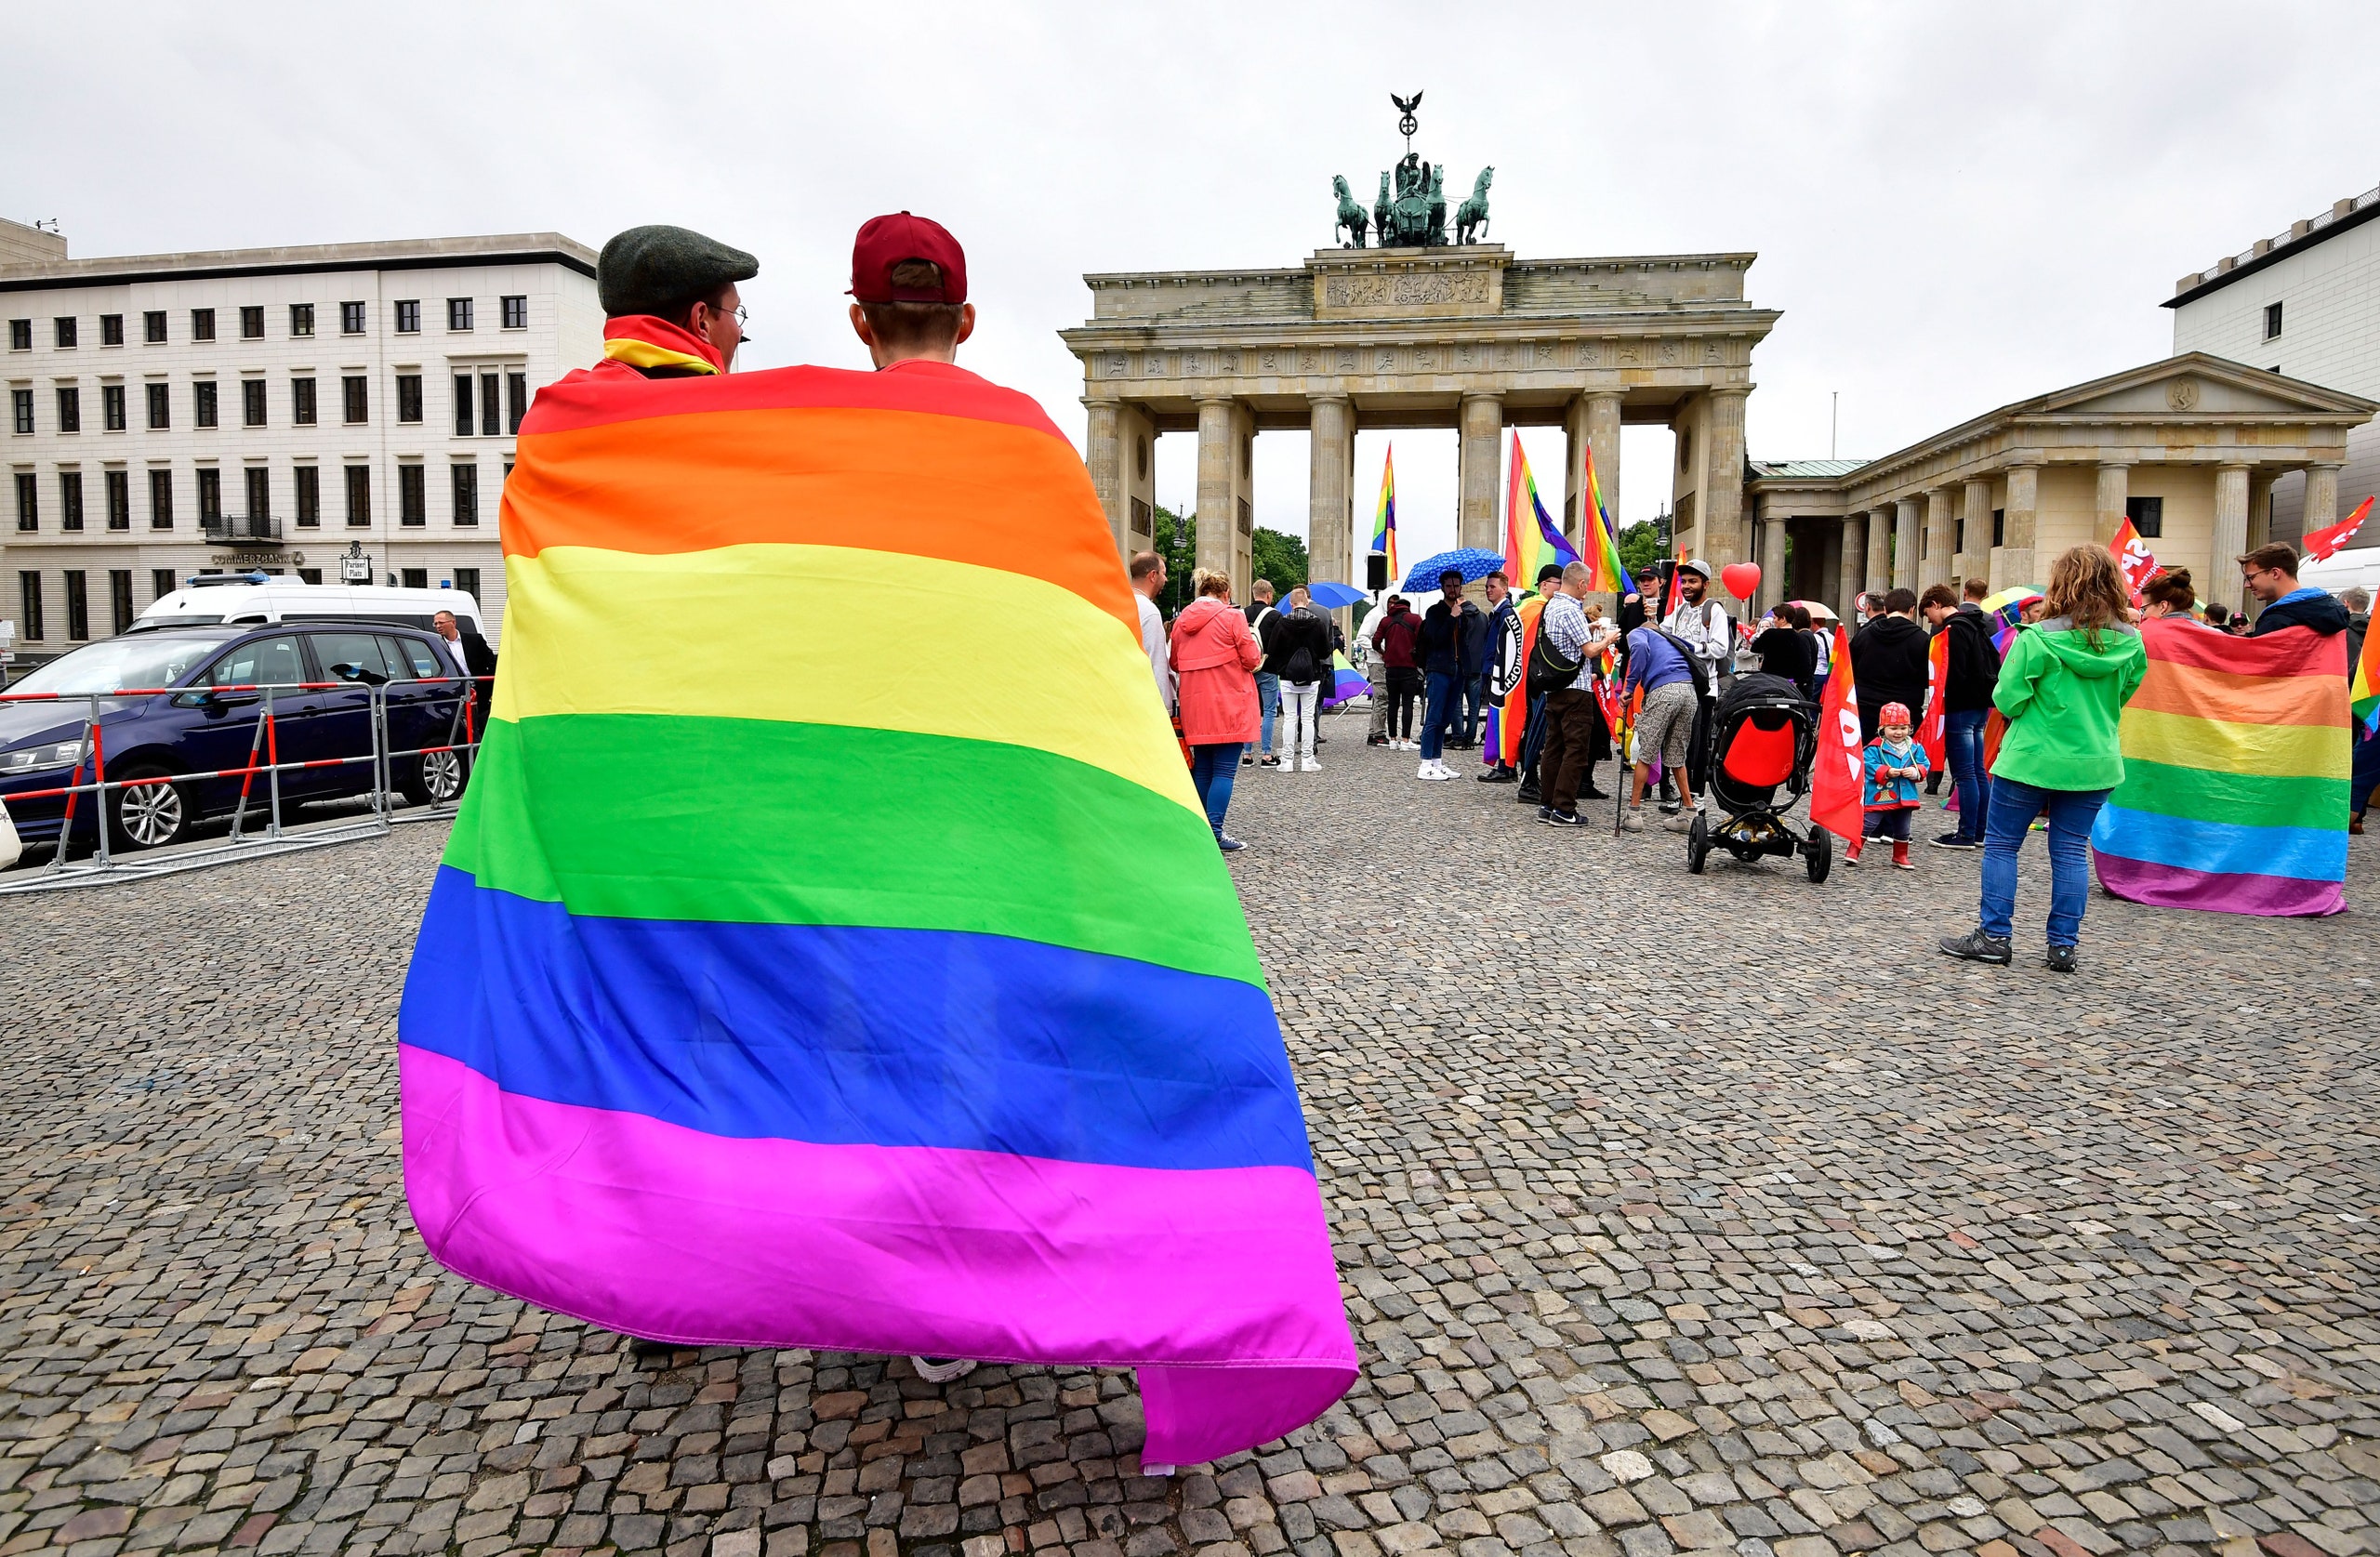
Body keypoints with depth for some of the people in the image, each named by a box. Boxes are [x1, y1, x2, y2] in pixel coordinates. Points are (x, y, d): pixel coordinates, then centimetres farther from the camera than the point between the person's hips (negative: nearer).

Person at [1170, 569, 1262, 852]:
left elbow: (1175, 663, 16)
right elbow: (1252, 660, -6)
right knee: (1224, 770, -3)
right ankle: (1214, 832, -8)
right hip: (1229, 705, -5)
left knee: (1201, 768, 13)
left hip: (1194, 704, 5)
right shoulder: (1232, 617, -7)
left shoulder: (1181, 620, 8)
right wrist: (1253, 640, 13)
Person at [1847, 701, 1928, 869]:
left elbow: (1924, 764, 7)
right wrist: (1886, 772, -27)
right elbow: (1868, 764, -18)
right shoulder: (1875, 747, -11)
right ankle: (1853, 851, 5)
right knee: (1867, 824, -3)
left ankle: (1900, 857, 31)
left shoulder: (1915, 748, 4)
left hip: (1904, 797, 5)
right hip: (1878, 797, -5)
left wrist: (1916, 772, -14)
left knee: (1902, 829, 16)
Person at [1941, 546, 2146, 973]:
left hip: (2032, 758, -4)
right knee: (2071, 850, 10)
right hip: (2093, 762, 5)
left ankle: (1993, 936, 9)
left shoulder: (2037, 639, -15)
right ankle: (2064, 945, 14)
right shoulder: (2131, 643, -1)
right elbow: (2122, 697, 13)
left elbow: (2006, 701, -11)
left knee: (2001, 844, 7)